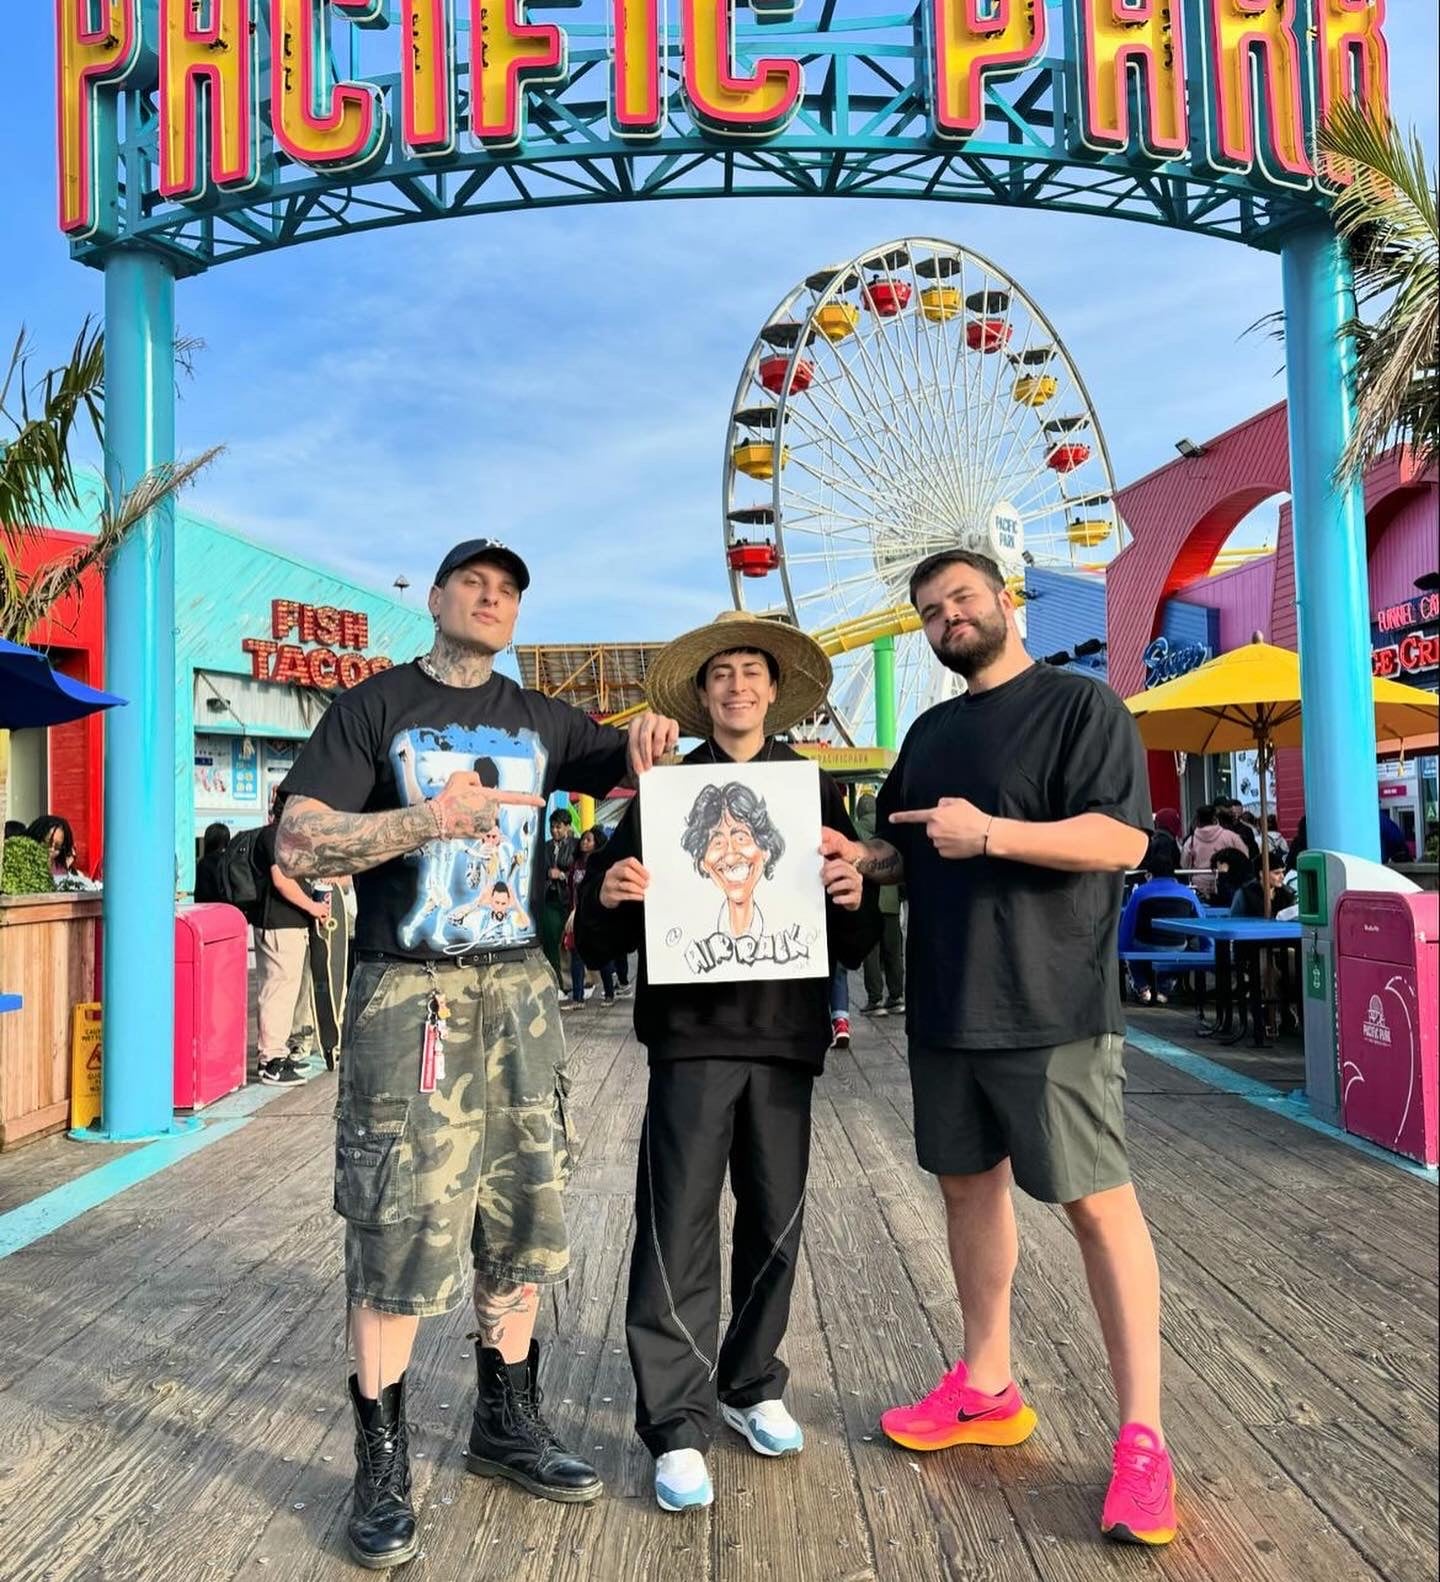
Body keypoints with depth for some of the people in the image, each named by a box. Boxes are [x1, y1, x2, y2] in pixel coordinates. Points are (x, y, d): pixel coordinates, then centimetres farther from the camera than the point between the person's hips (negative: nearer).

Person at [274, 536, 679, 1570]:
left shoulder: (541, 721, 13)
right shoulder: (374, 707, 0)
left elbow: (627, 770, 19)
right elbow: (298, 844, -8)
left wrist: (646, 741, -5)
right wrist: (428, 819, -22)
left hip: (519, 989, 5)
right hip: (408, 992, -4)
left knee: (524, 1212, 10)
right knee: (400, 1225, -3)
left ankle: (507, 1422, 29)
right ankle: (383, 1464, 16)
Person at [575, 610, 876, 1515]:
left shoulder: (816, 789, 9)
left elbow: (857, 942, 7)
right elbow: (602, 937, 2)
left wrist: (855, 901, -14)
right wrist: (610, 897, -19)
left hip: (786, 1033, 2)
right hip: (692, 1033, -2)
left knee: (776, 1219, 11)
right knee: (679, 1226, -1)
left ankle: (752, 1384, 31)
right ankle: (679, 1424, 12)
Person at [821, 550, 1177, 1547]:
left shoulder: (1081, 704, -6)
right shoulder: (931, 732, 16)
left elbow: (1122, 838, -16)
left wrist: (992, 834, -24)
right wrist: (859, 856, 1)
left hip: (1052, 1006, -7)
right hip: (946, 1006, 7)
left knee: (1098, 1202, -1)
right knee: (969, 1183, 14)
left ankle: (1142, 1437, 11)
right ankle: (988, 1389, 31)